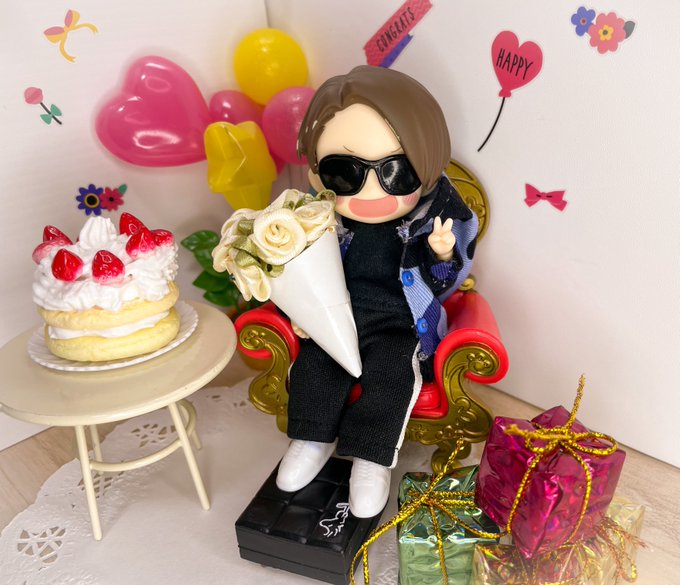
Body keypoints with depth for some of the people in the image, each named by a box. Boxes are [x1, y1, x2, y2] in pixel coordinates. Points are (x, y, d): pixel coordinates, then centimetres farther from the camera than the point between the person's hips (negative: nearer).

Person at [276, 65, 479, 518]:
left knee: (391, 374, -21)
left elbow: (443, 283, -7)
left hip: (400, 324, -2)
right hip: (338, 314, 3)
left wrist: (443, 255, -27)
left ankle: (373, 457, -1)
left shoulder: (429, 218, -15)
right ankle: (315, 436, 11)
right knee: (313, 363, -13)